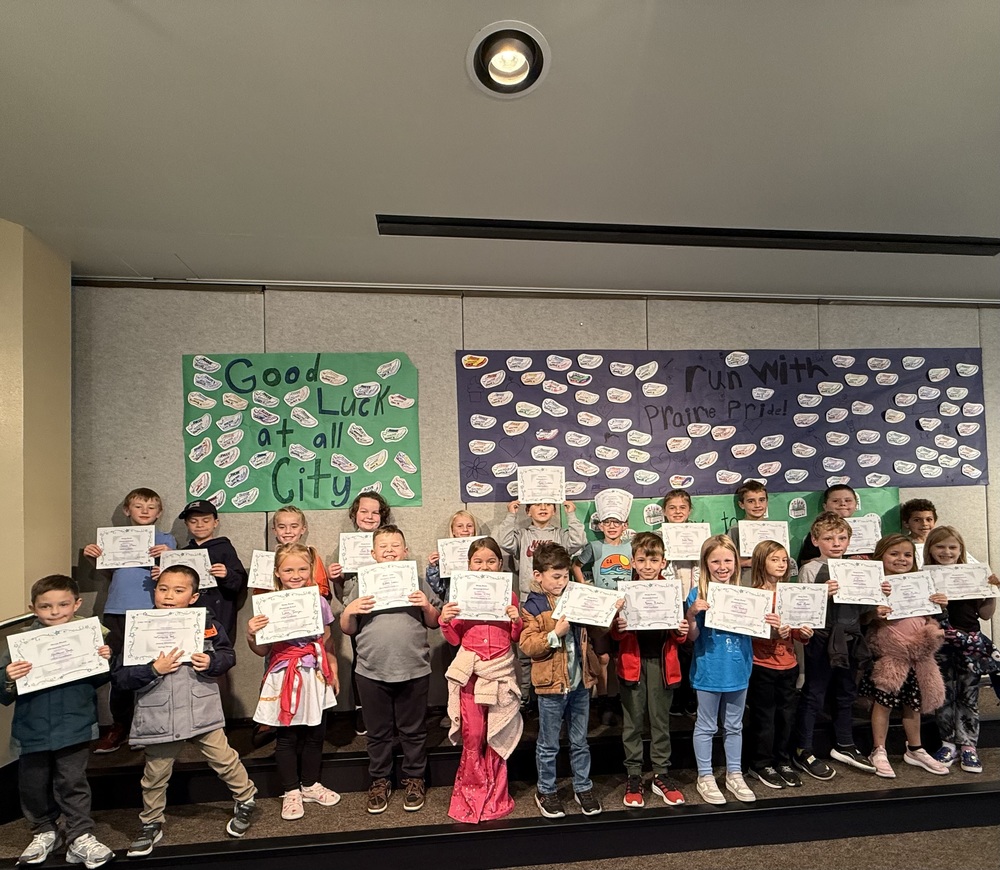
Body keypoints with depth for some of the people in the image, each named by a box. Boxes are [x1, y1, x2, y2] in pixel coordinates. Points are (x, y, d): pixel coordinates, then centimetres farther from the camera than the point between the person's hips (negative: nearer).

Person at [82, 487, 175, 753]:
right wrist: (94, 555, -5)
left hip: (149, 611, -3)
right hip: (116, 611, 3)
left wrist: (166, 555, -23)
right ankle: (120, 726, 21)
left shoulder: (165, 539, 6)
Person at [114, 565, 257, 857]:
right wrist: (154, 670, -22)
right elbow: (120, 676, -9)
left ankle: (246, 800, 35)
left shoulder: (207, 622, -7)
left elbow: (228, 654, 3)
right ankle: (151, 824, 43)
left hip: (202, 711, 0)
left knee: (224, 760, 10)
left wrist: (211, 663, -16)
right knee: (155, 775, 18)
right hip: (158, 716, 1)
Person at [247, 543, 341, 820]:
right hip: (285, 679, -3)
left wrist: (332, 671, 11)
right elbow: (262, 650, -6)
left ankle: (310, 785, 34)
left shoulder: (319, 602, -1)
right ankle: (291, 791, 27)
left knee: (315, 733, 14)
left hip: (314, 677, 3)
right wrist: (251, 636, -24)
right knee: (287, 737, 9)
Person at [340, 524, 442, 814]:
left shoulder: (417, 582, 2)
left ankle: (414, 779, 32)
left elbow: (434, 624, 6)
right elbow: (348, 630, 7)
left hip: (414, 671, -1)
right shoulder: (362, 585, 4)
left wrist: (427, 607, -13)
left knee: (413, 730, 13)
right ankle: (379, 780, 34)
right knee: (378, 732, 16)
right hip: (372, 672, 1)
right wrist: (349, 611, -12)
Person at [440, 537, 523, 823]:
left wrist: (517, 620, -12)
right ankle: (472, 790, 23)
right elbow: (454, 639, 4)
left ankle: (495, 794, 26)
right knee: (472, 734, 2)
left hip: (501, 669, 1)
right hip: (471, 670, 0)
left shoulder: (508, 595, 3)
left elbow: (515, 638, 7)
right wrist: (444, 621, -15)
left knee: (497, 734, 8)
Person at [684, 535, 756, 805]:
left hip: (738, 669, 4)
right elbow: (692, 636, -11)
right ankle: (705, 777, 26)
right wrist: (691, 613, -29)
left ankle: (734, 774, 35)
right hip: (709, 670, -3)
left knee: (734, 725, 19)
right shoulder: (698, 594, -12)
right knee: (706, 727, 11)